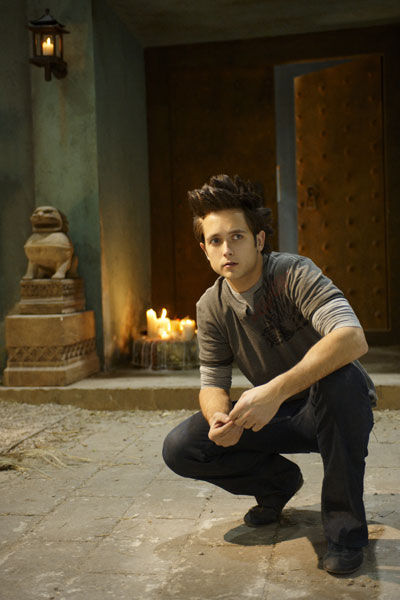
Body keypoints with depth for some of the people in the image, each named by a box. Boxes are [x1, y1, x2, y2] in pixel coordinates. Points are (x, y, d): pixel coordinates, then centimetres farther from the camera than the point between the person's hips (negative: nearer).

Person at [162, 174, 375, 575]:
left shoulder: (293, 273, -22)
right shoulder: (211, 308, -6)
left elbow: (353, 338, -38)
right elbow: (213, 382, -2)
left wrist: (276, 389, -48)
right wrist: (219, 417, -27)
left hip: (337, 410, -4)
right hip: (278, 418, 4)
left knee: (339, 377, -40)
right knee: (180, 449, -12)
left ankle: (345, 526, -20)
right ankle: (279, 481, 13)